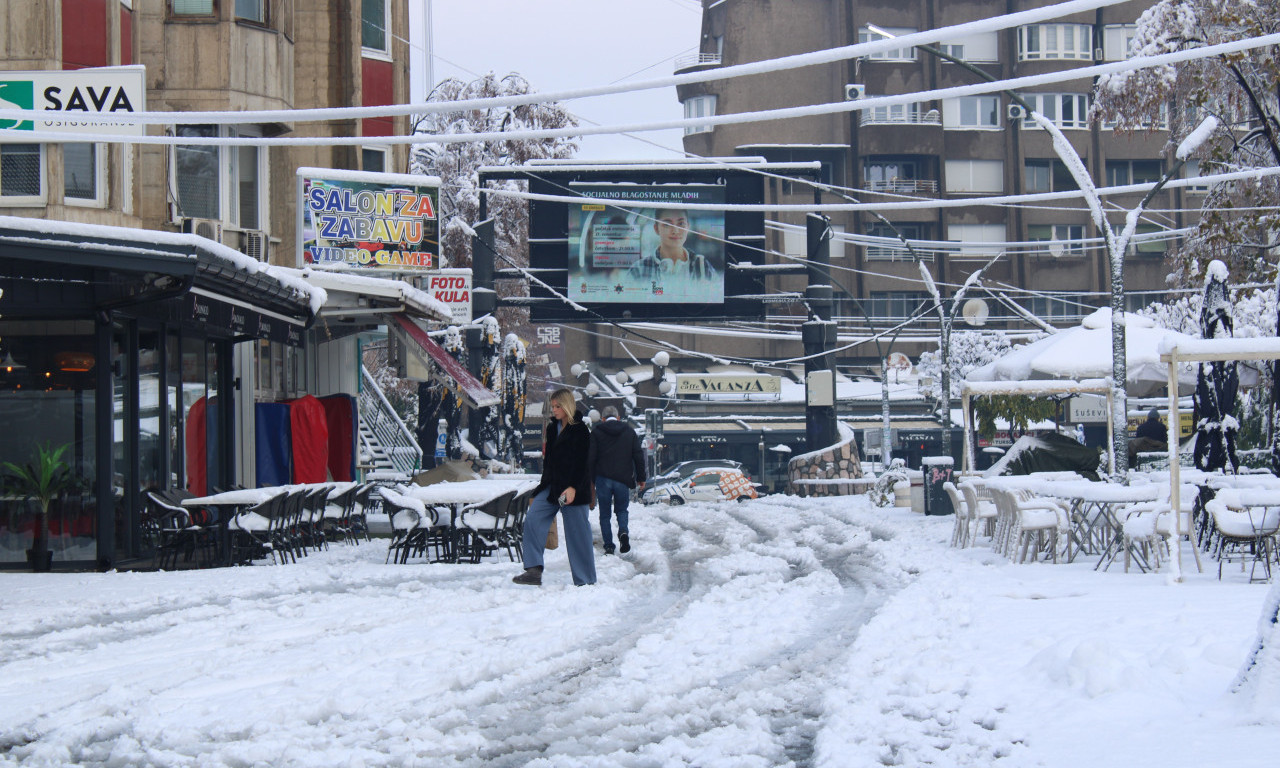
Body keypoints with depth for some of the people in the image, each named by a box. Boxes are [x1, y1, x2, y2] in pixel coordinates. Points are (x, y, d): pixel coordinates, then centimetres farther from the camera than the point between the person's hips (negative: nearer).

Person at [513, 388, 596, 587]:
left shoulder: (579, 430, -8)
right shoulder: (553, 428, 14)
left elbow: (582, 463, -13)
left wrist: (573, 488, -23)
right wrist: (541, 488, 20)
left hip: (573, 490, -7)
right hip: (552, 487, 7)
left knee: (577, 533, -3)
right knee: (532, 519, -9)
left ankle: (585, 581, 5)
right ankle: (534, 571, -13)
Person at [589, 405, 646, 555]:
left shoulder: (596, 432, 0)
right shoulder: (629, 431, 7)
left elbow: (590, 458, -4)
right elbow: (638, 456, 6)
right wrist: (640, 478, 12)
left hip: (603, 479, -1)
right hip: (623, 479, 1)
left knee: (605, 514, 7)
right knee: (622, 509, 16)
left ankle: (608, 546, 1)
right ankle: (623, 531, -13)